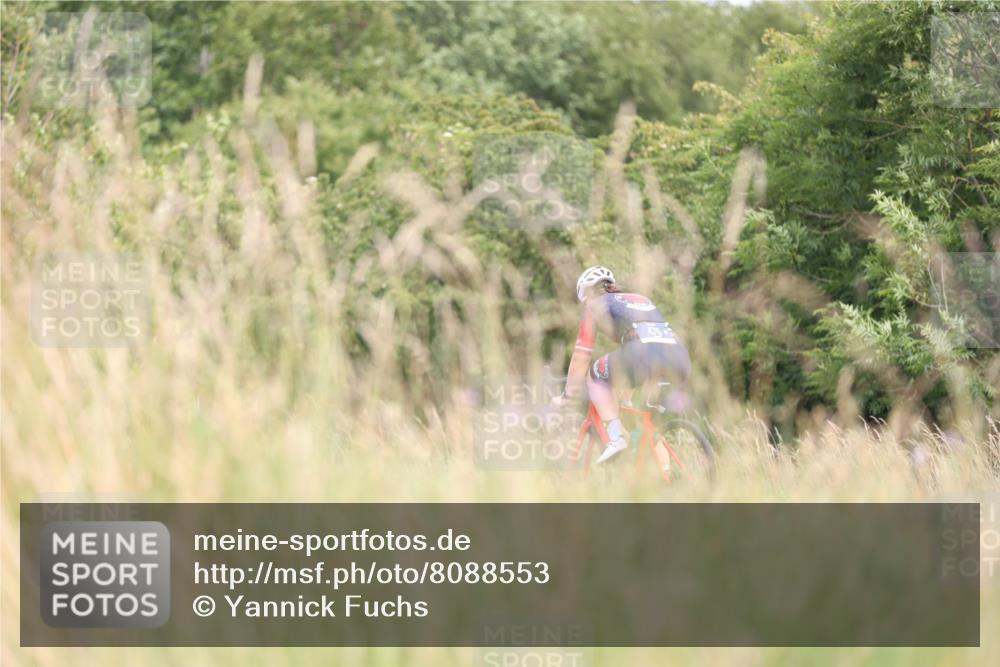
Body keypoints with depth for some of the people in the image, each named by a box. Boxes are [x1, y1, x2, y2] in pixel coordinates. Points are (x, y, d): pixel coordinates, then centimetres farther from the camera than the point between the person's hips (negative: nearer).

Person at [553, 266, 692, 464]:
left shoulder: (595, 305, 22)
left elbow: (581, 356, 20)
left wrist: (568, 394, 30)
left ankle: (616, 435, -1)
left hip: (643, 354, -5)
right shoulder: (643, 300, 39)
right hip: (680, 360, 5)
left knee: (596, 376, 20)